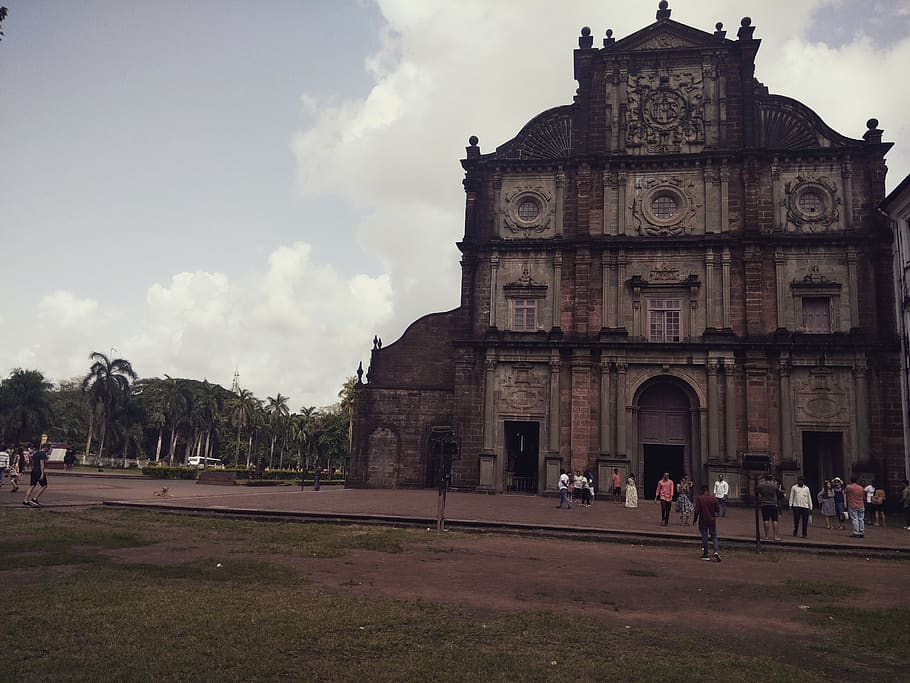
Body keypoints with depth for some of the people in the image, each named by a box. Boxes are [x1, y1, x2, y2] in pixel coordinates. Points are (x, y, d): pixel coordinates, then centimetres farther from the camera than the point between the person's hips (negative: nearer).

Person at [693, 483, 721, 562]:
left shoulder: (699, 499, -10)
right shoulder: (713, 498, -2)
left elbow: (697, 510, -13)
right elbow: (718, 510, -2)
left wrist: (694, 519, -2)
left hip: (703, 522, -2)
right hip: (712, 521, 2)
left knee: (704, 538, 5)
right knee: (714, 537, 11)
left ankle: (706, 555, 9)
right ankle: (716, 551, -10)